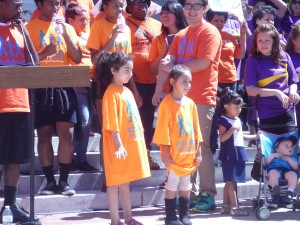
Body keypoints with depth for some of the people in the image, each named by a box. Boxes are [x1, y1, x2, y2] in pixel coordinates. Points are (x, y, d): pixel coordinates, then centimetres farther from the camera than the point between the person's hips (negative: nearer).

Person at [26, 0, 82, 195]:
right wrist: (44, 53, -18)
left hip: (64, 86, 2)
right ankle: (50, 181, 7)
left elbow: (77, 58, 6)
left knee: (67, 133, -4)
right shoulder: (30, 28, 3)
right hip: (41, 87, -2)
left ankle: (64, 181, 2)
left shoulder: (67, 28, 13)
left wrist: (66, 35, -6)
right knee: (44, 134, 1)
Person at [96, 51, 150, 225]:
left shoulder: (127, 91, 13)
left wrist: (140, 141, 19)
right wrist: (119, 145, -23)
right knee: (115, 183, -1)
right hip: (119, 146, -9)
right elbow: (112, 123, -19)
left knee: (125, 181, 16)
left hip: (131, 144, 9)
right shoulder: (111, 93, -13)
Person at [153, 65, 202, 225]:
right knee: (172, 185, 2)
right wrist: (166, 154, -15)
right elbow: (163, 130, -13)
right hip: (174, 154, -6)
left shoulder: (190, 103, 7)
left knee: (185, 186, 12)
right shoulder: (167, 103, -11)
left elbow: (195, 128, 11)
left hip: (189, 154, 6)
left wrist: (198, 151, 10)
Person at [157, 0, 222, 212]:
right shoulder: (180, 35, 16)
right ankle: (190, 193, 15)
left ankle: (208, 195, 1)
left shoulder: (210, 32, -6)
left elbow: (203, 63, -17)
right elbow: (167, 62, 7)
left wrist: (172, 68, -8)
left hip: (202, 98, -7)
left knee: (201, 146, -5)